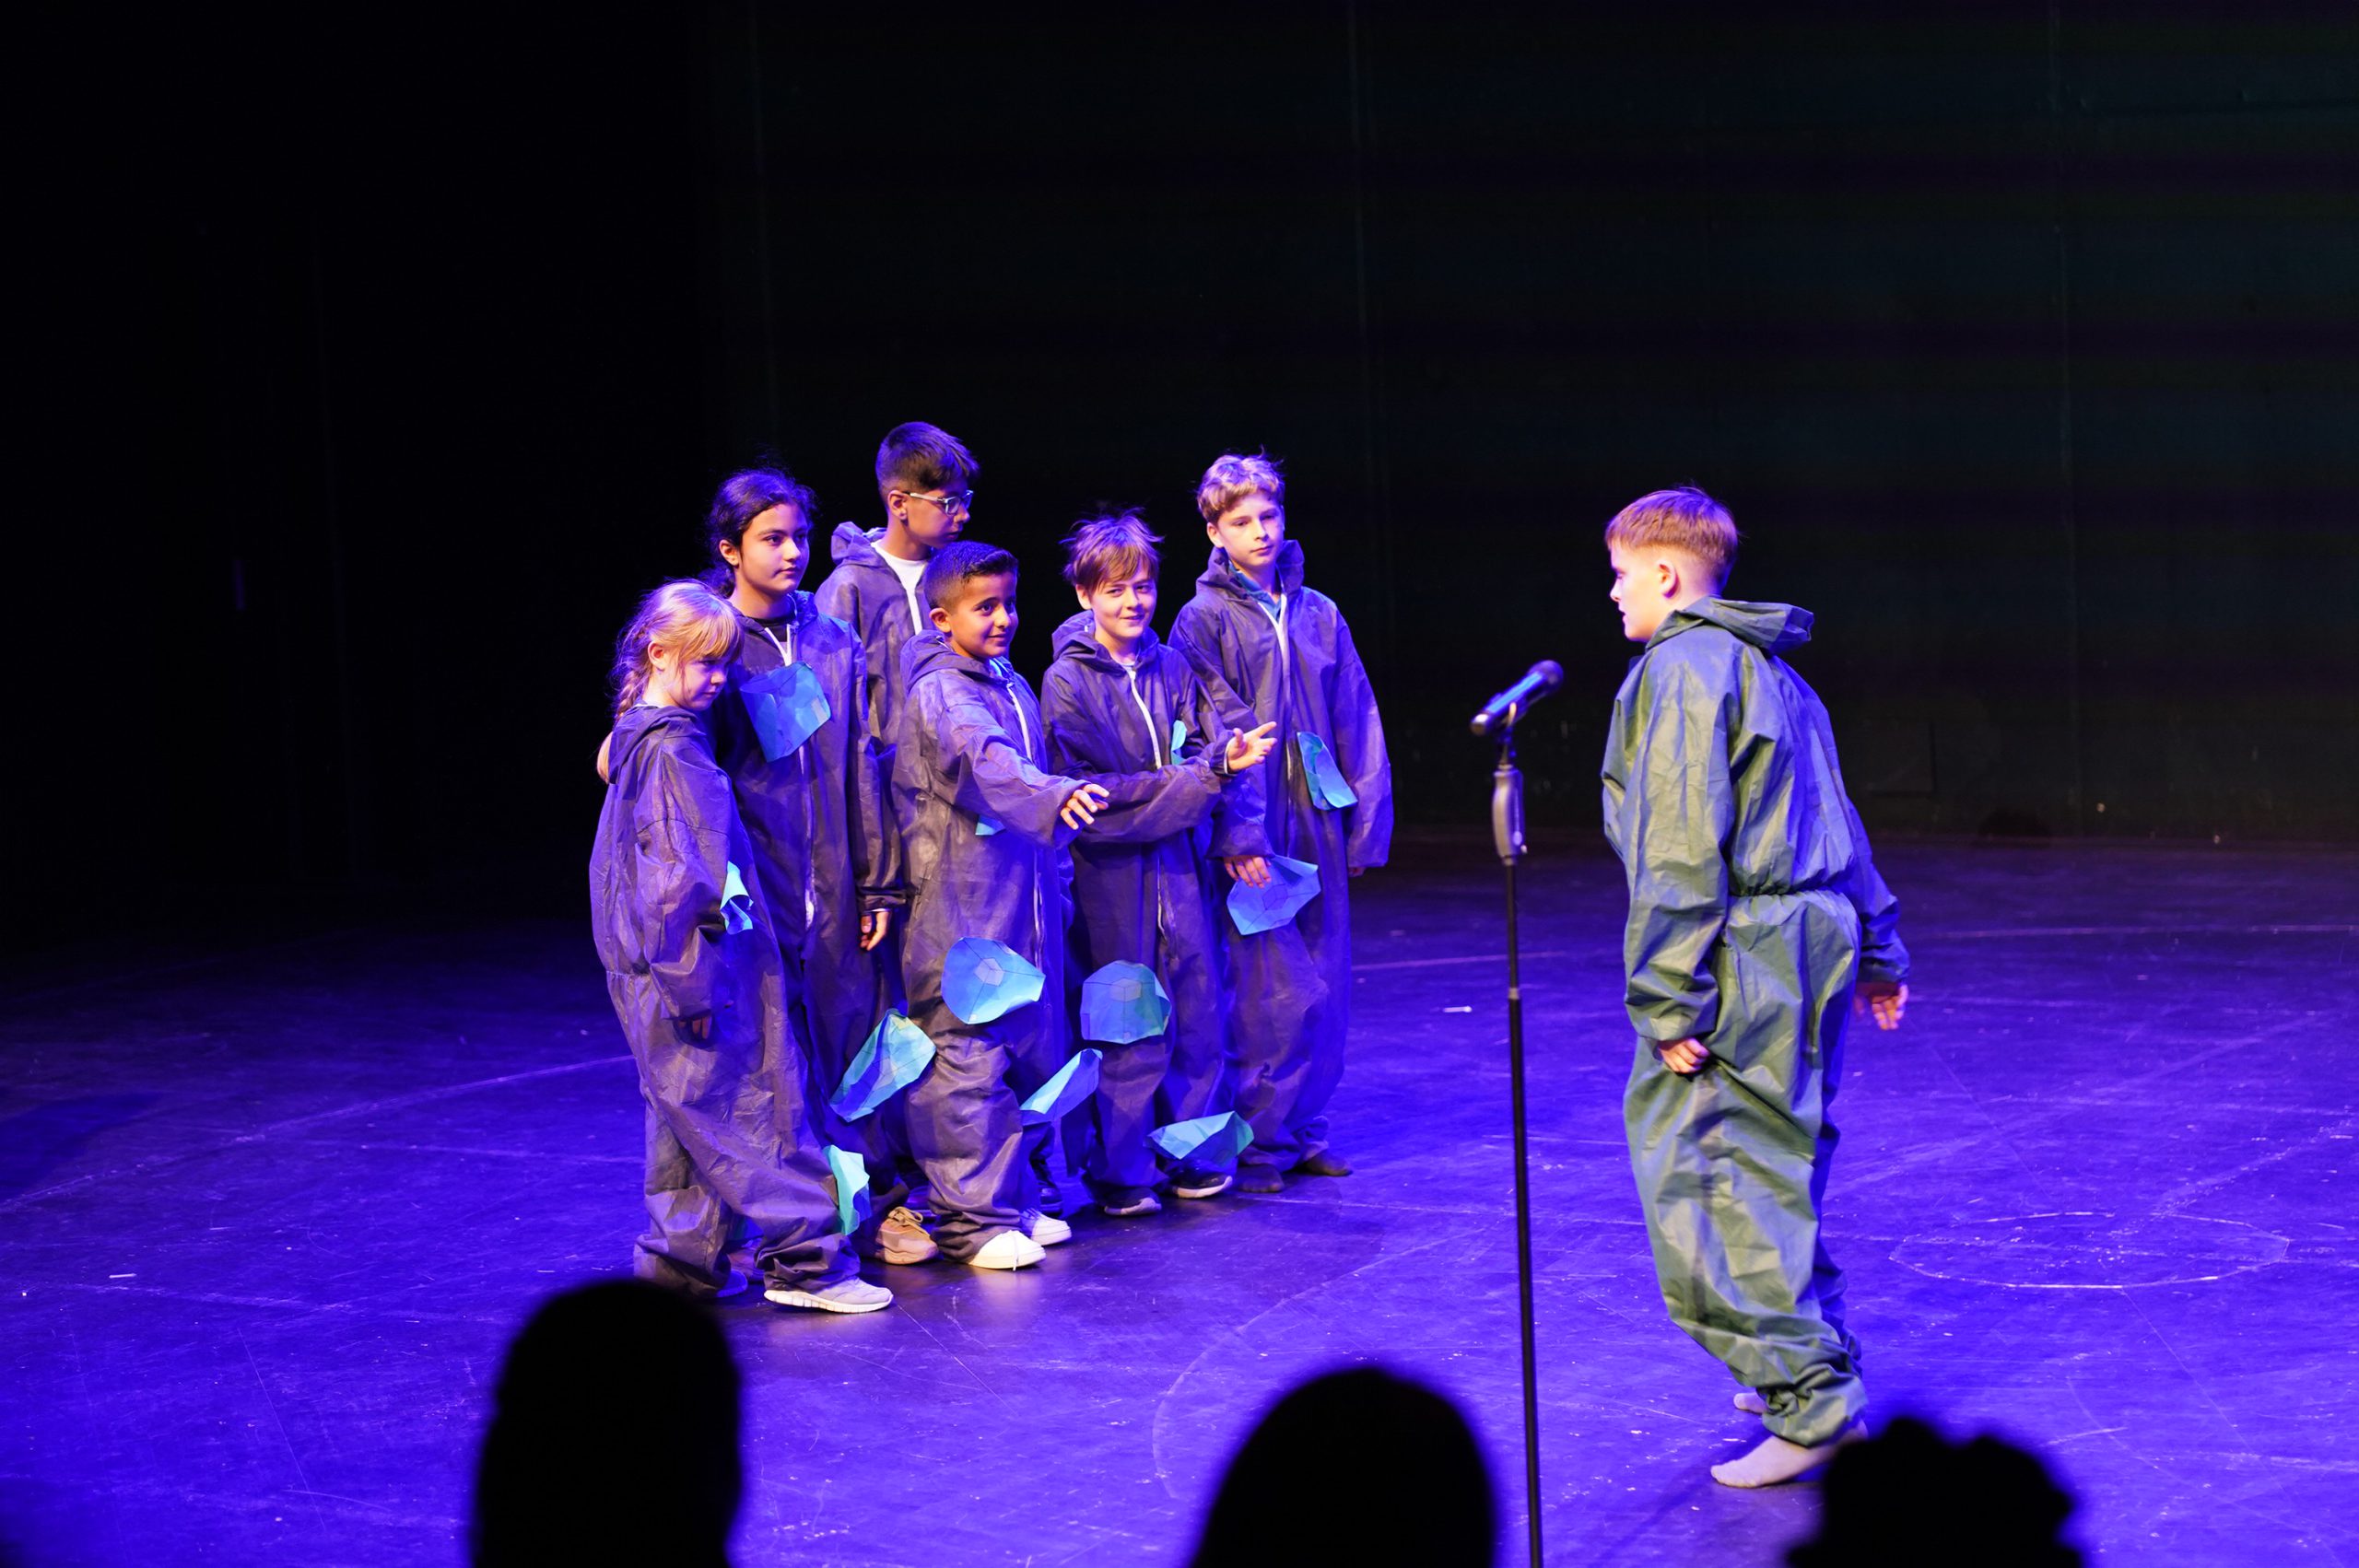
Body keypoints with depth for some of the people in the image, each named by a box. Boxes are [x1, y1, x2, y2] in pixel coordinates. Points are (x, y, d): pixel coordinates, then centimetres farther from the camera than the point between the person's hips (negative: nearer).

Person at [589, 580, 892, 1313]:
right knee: (752, 1113, -5)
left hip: (668, 973, 10)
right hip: (694, 970, -10)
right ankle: (805, 1256, -1)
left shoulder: (641, 741, 14)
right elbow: (677, 882, -22)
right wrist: (691, 984, -21)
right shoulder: (671, 752, -17)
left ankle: (680, 1257, 20)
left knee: (684, 1114, 15)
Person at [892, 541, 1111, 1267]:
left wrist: (1056, 876, 23)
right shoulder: (940, 693, -13)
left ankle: (1012, 1198, 22)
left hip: (1025, 901, 9)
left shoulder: (1013, 687, 15)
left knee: (1031, 1050, 12)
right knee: (969, 1057, -7)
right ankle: (970, 1217, -3)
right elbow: (986, 761, -32)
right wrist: (1055, 797, -48)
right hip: (959, 909, -9)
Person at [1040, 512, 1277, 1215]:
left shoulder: (1170, 668, 10)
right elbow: (1091, 788, -13)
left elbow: (1203, 747, 11)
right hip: (1111, 872, -5)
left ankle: (1195, 1156, 20)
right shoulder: (1067, 681, -7)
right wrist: (1194, 781, -14)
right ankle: (1120, 1174, 9)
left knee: (1198, 1012, 7)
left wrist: (1226, 757, -14)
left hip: (1177, 865, 5)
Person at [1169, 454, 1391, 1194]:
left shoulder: (1318, 614, 11)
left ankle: (1303, 1131, 19)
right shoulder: (1204, 620, -3)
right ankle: (1259, 1143, 3)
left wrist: (1365, 819, 7)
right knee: (1276, 992, -8)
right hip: (1255, 837, -5)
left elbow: (1356, 721, 12)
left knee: (1326, 988, 8)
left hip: (1318, 827, 5)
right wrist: (1237, 831, -14)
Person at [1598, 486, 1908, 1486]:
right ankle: (1812, 1369, 26)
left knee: (1704, 1174, -7)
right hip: (1813, 945, 10)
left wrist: (1669, 1001, -19)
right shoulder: (1773, 670, 19)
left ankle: (1808, 1404, -10)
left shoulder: (1682, 669, -12)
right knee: (1775, 1166, 18)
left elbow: (1682, 850, -18)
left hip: (1740, 958, -10)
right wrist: (1877, 950, 28)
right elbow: (1838, 826, 23)